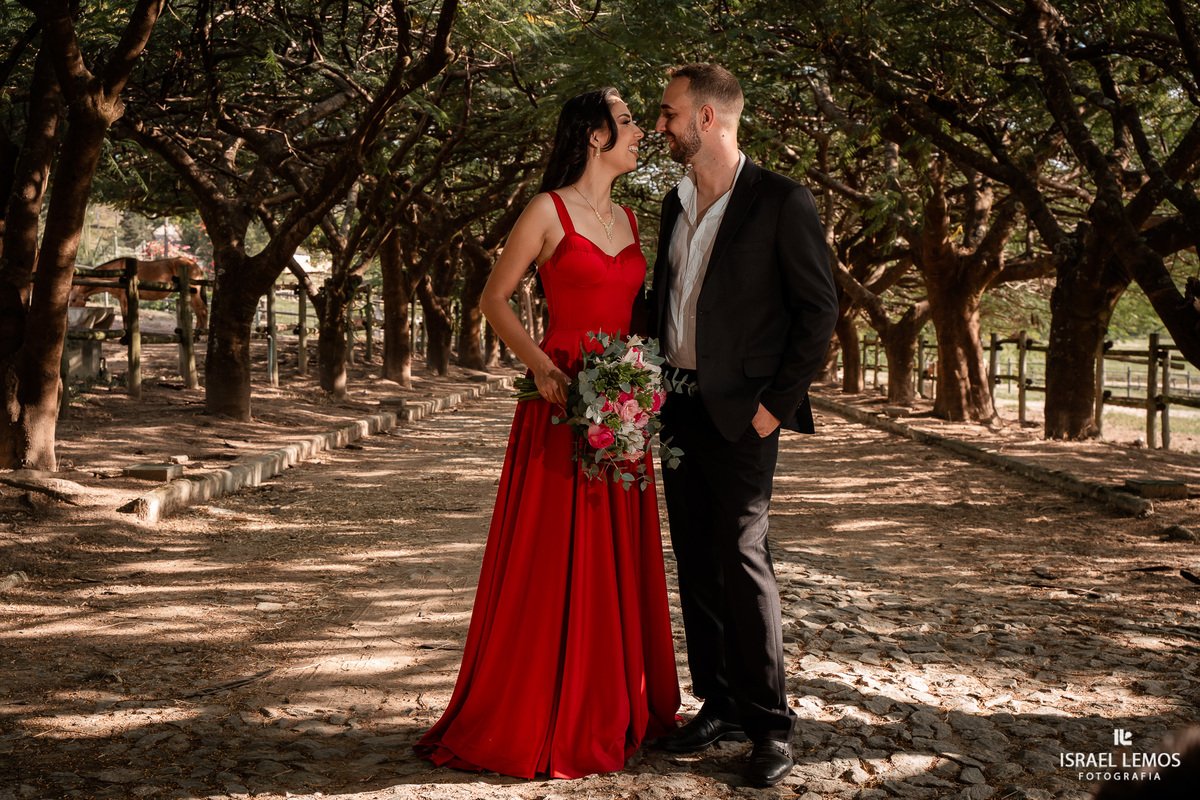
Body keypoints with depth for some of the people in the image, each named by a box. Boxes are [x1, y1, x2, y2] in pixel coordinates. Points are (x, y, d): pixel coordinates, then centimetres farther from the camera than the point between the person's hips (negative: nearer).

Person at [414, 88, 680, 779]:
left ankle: (613, 709, 22)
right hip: (564, 400, -6)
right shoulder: (548, 210, -4)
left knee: (619, 559, 10)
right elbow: (495, 299, -3)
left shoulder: (630, 220, 15)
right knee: (554, 559, -3)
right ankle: (532, 719, 10)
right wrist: (543, 368, -15)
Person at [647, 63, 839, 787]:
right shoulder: (677, 204, 14)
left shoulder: (781, 202, -7)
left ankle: (771, 724, 2)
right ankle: (719, 707, 20)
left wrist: (778, 402, -11)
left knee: (742, 559, -9)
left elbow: (820, 307, -8)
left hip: (740, 414, -7)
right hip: (678, 407, 7)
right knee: (697, 564, 9)